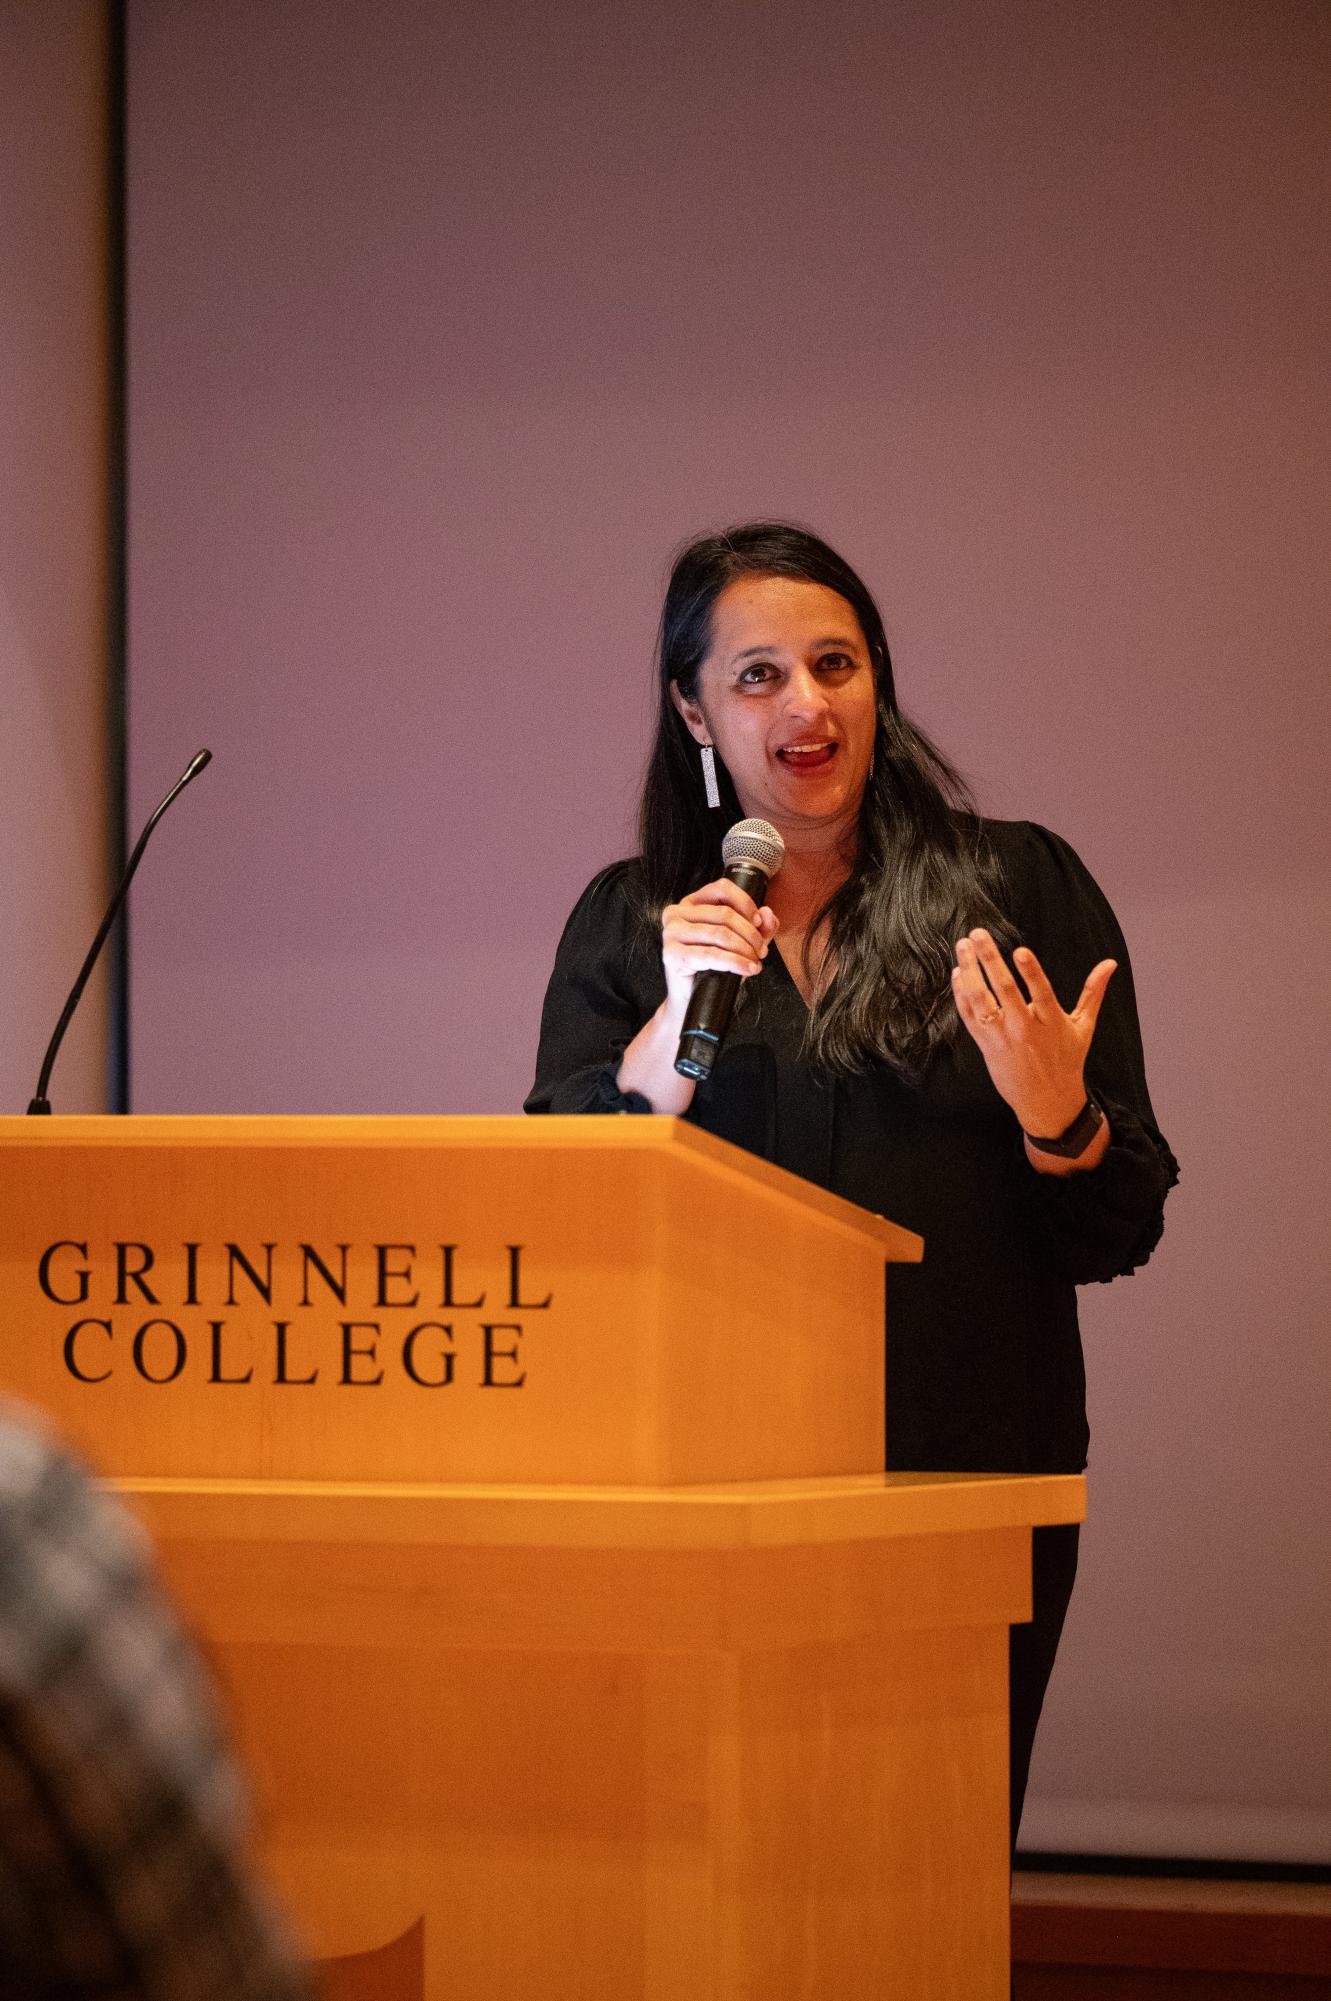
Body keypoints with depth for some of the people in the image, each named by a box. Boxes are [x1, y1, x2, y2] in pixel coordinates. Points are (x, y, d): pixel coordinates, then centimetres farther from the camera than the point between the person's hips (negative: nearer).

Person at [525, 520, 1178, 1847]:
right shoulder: (628, 925, 11)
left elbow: (1117, 1237, 5)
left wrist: (1058, 1118, -17)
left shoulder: (1018, 889, 6)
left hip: (969, 1475, 0)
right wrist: (674, 1028, -12)